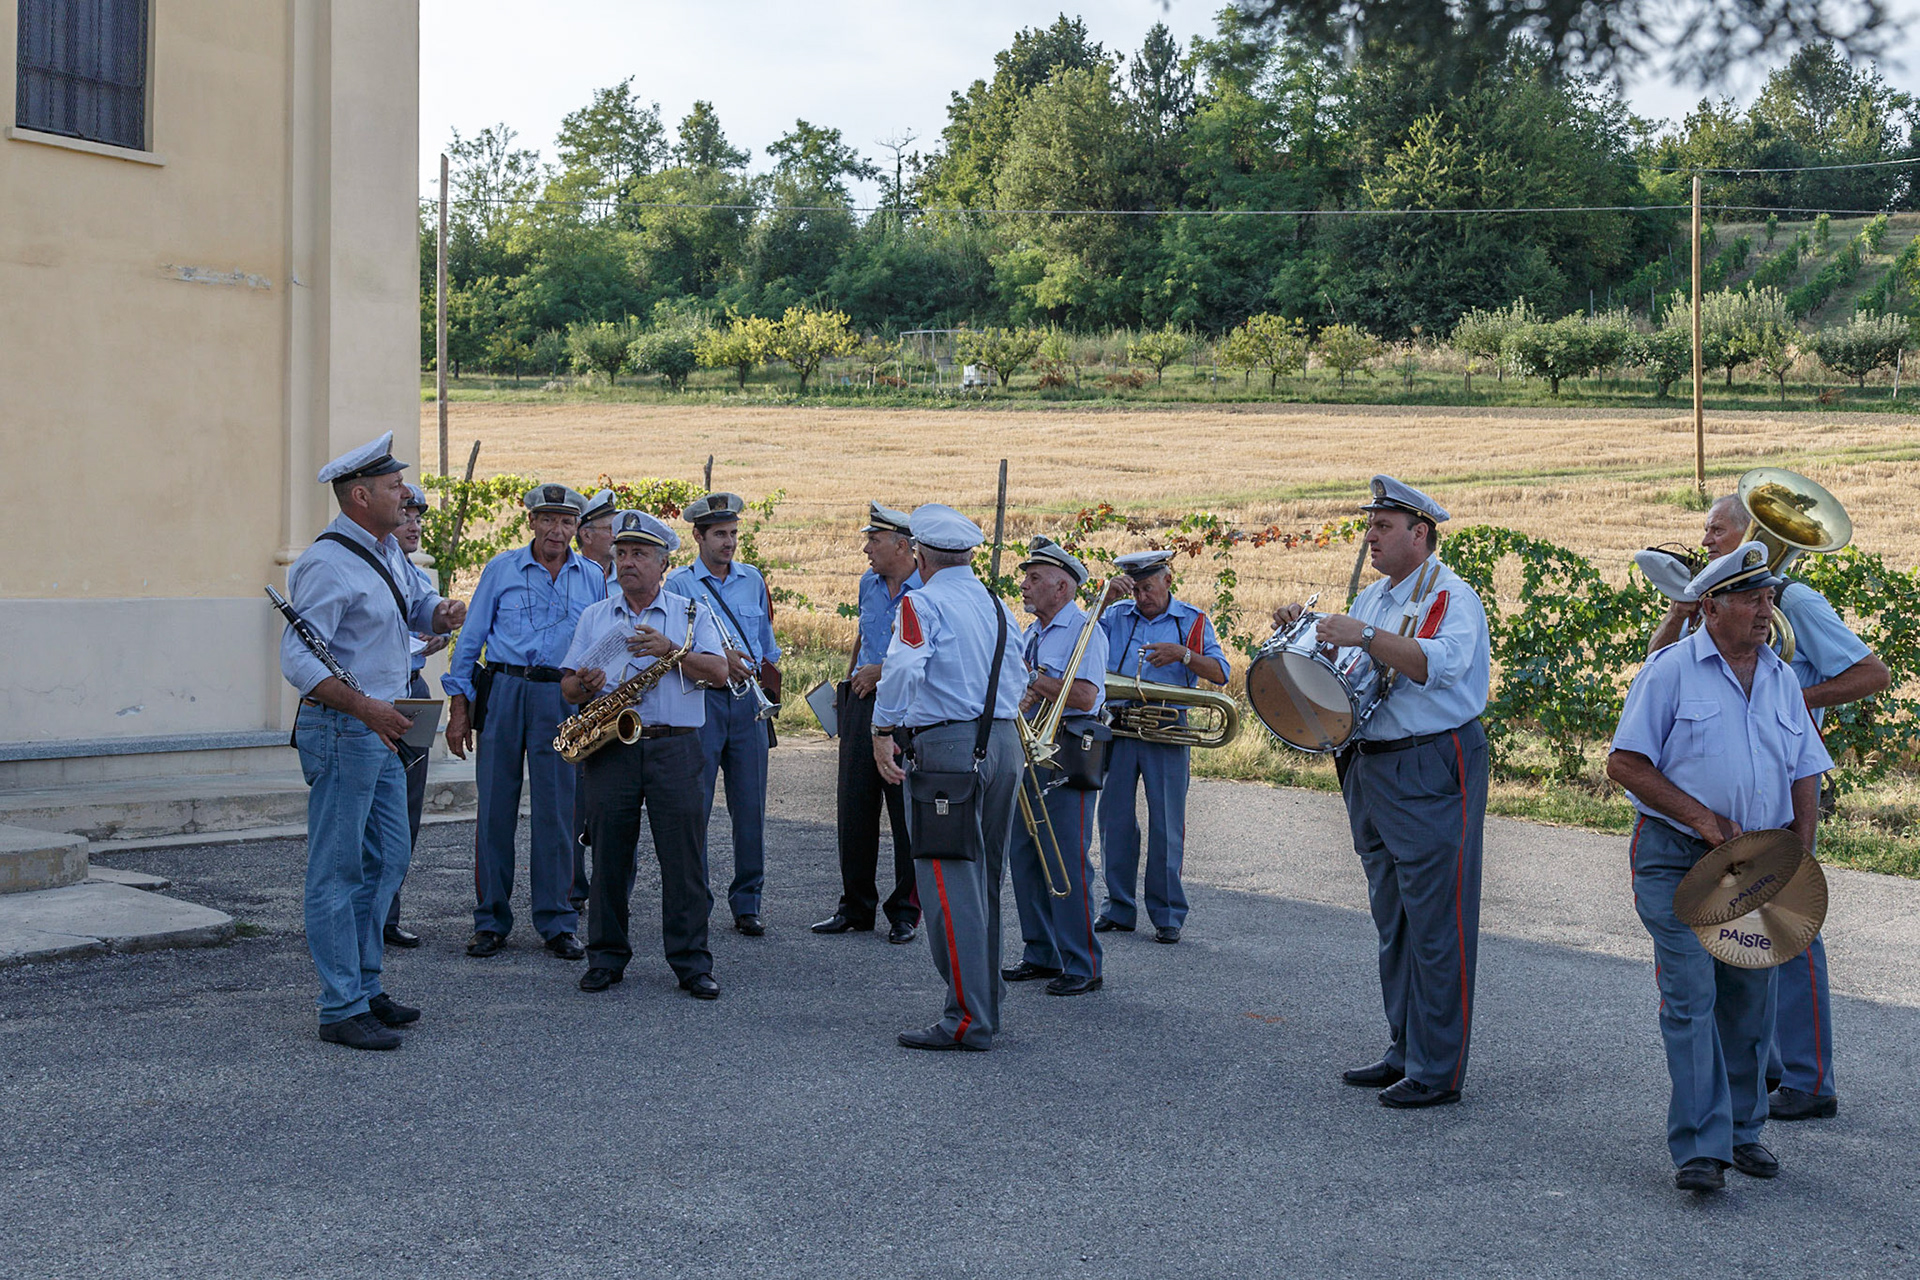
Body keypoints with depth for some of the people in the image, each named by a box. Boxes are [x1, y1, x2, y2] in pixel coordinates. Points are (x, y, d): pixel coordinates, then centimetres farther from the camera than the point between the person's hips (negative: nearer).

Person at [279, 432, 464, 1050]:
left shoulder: (386, 549, 12)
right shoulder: (328, 563, -17)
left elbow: (414, 604, 26)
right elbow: (298, 658, -23)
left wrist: (440, 611, 1)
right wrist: (365, 707, -31)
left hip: (380, 730, 10)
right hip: (340, 732, -10)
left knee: (387, 859, 15)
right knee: (337, 871, -4)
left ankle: (365, 987, 26)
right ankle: (342, 1011, 1)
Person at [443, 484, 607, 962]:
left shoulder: (592, 578, 10)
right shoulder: (501, 569, 6)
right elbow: (471, 638, 7)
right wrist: (458, 705, 1)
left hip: (563, 698, 1)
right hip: (502, 692, 0)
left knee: (558, 810, 0)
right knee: (495, 807, 2)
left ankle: (558, 923, 9)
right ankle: (491, 920, 11)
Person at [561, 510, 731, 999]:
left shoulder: (692, 613, 9)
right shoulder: (594, 617, 17)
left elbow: (718, 672, -4)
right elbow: (567, 685, 13)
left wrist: (670, 650, -17)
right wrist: (582, 686, -11)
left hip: (674, 747, -2)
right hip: (609, 749, 2)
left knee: (682, 855, -4)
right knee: (609, 853, 3)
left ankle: (692, 962, 3)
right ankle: (606, 957, 14)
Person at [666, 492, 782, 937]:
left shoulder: (753, 580, 15)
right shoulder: (678, 583, 1)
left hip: (747, 700, 4)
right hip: (699, 700, -4)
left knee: (751, 807, 3)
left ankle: (747, 904, 12)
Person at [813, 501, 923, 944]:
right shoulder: (868, 583, 13)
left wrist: (884, 671, -15)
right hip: (863, 704, 6)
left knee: (908, 814, 0)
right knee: (855, 807, 8)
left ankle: (905, 912, 11)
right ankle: (856, 907, 20)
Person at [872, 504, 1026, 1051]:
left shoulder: (923, 603, -8)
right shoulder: (998, 606, 14)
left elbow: (902, 668, -24)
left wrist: (884, 729, -20)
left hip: (945, 745, -8)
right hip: (1003, 742, 8)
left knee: (948, 884, -6)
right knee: (984, 879, 16)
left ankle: (967, 1020, -9)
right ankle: (986, 1005, 23)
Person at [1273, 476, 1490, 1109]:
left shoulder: (1451, 597, -9)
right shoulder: (1371, 599, 15)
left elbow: (1443, 664, -28)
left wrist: (1366, 636, -31)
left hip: (1433, 776, -9)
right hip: (1371, 768, 9)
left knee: (1437, 925, -5)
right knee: (1392, 921, 15)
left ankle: (1437, 1070, 1)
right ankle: (1404, 1051, 25)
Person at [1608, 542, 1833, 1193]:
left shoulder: (1781, 679, 11)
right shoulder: (1671, 670, -6)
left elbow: (1805, 774, 14)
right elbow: (1625, 763, -9)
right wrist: (1701, 816, -15)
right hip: (1677, 862, -5)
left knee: (1750, 999, 10)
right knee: (1690, 998, -10)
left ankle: (1742, 1130, 24)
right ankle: (1699, 1147, -10)